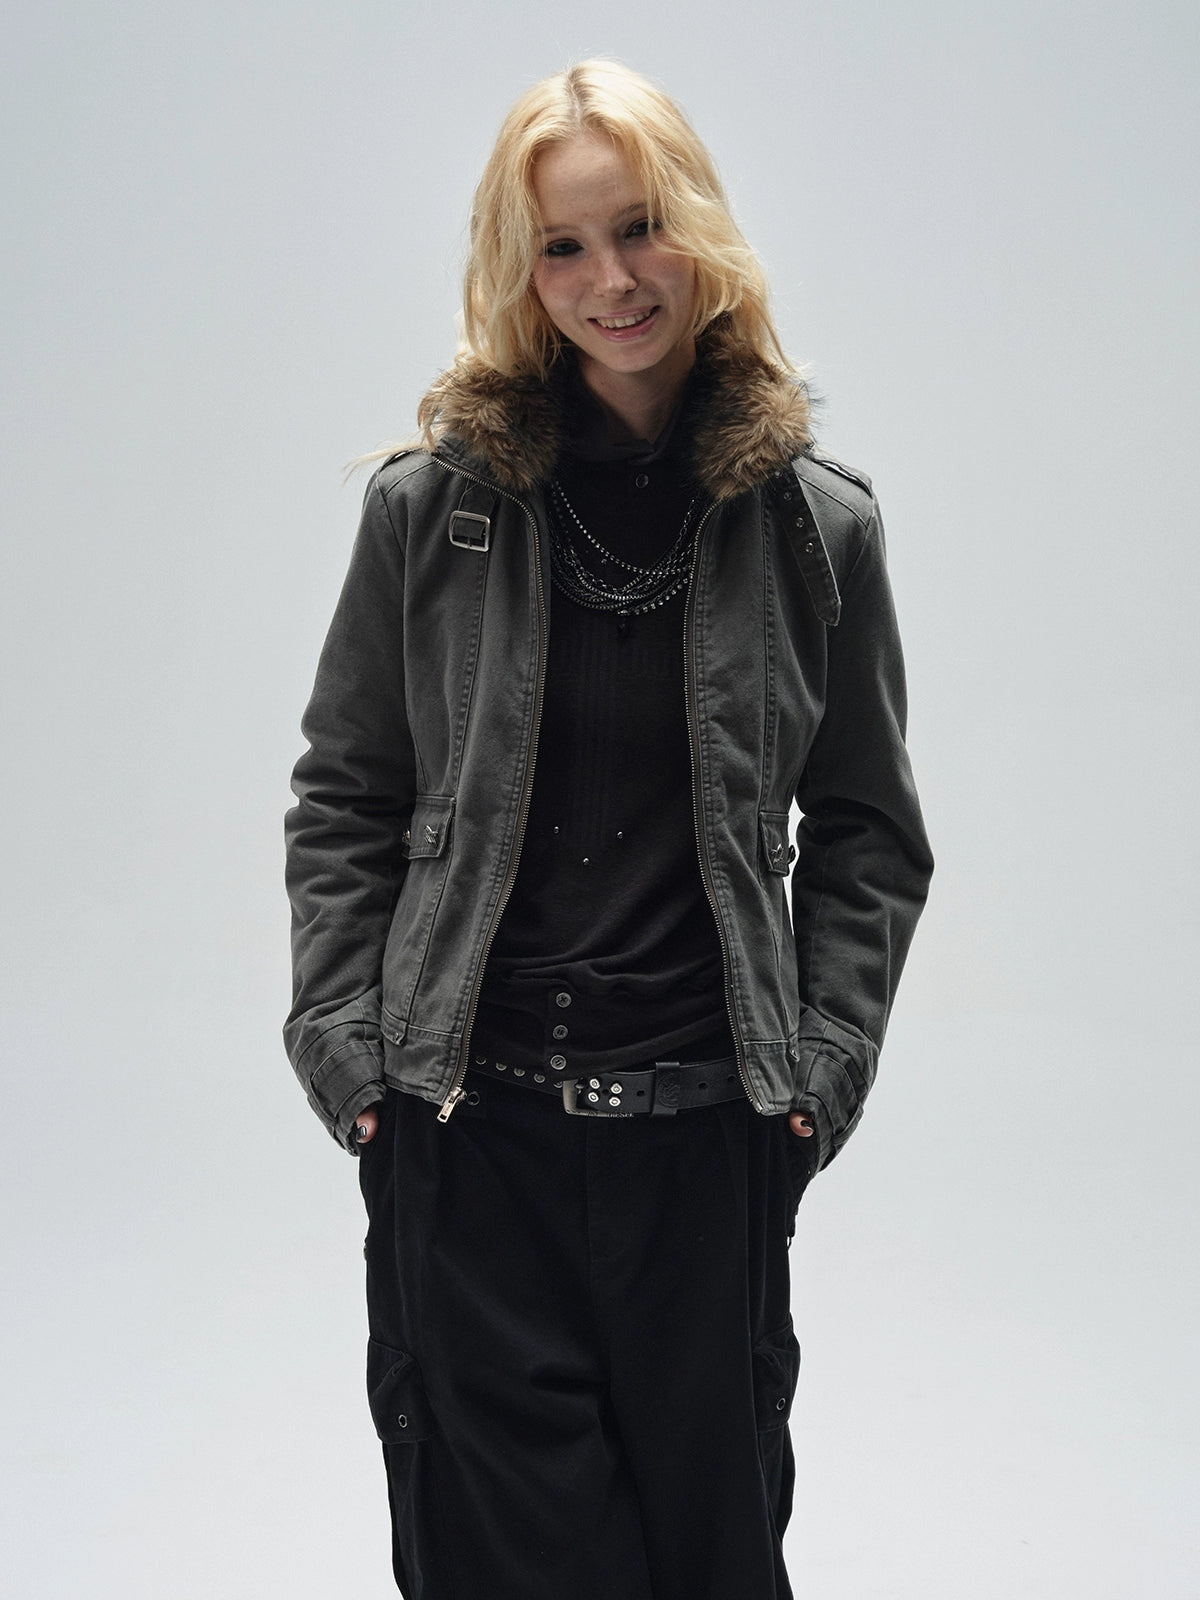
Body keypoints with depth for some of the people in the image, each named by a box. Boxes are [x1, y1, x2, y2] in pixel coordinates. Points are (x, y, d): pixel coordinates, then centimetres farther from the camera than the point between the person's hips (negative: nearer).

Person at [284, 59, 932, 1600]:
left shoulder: (814, 523, 1)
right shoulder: (432, 504, 1)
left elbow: (866, 828, 8)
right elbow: (343, 802, 6)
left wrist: (827, 1058, 0)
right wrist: (346, 1046, -2)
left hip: (713, 1127, 1)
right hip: (466, 1124, 0)